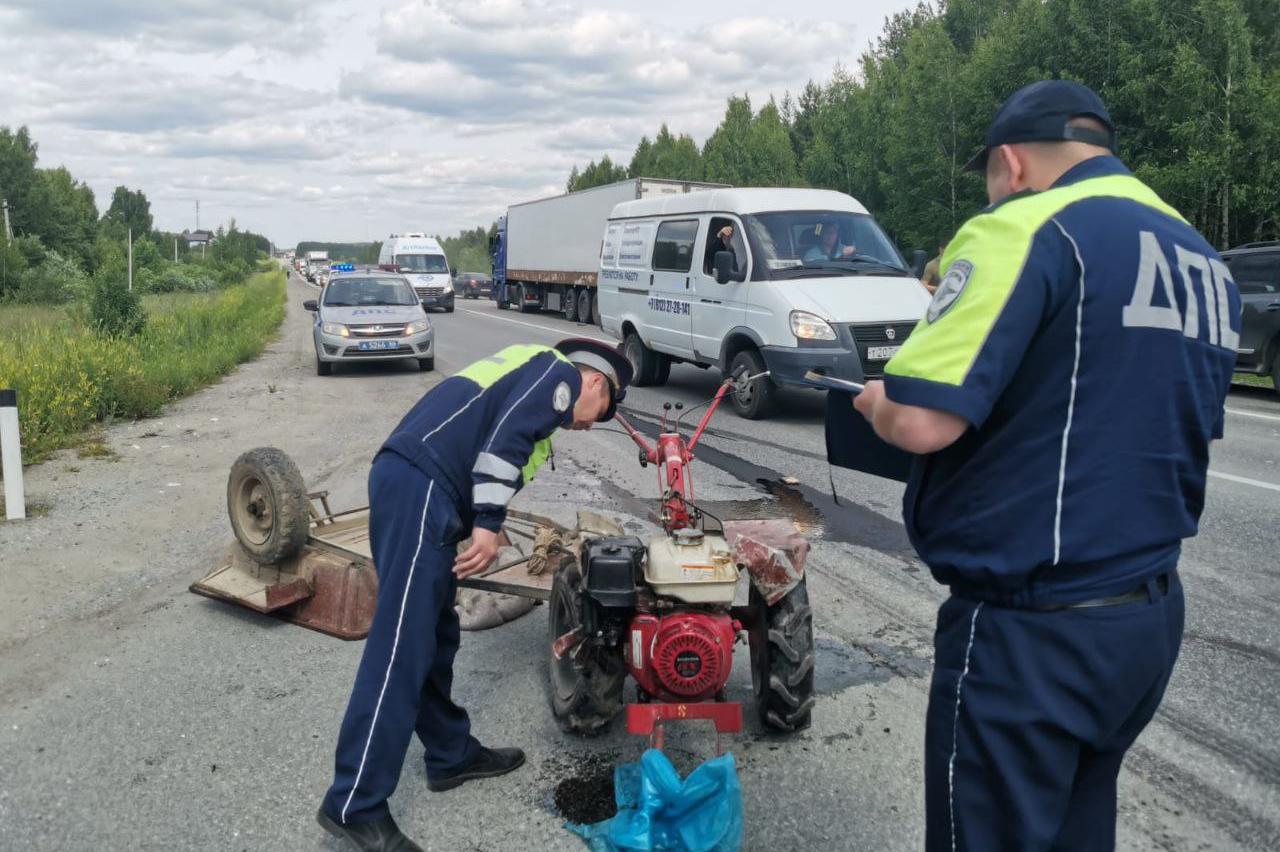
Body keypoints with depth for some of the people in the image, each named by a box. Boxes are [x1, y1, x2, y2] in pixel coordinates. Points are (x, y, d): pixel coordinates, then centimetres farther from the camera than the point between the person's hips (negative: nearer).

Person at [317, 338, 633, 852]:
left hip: (410, 482, 11)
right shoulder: (560, 372, 7)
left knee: (434, 636, 18)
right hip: (421, 486, -11)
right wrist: (489, 523, -16)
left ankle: (453, 755, 32)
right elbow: (506, 436, -12)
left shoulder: (531, 373, 34)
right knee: (402, 647, -9)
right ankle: (355, 807, -4)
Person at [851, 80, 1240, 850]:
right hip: (1151, 612, 9)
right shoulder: (1204, 262, 12)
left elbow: (921, 421, -24)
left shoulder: (1031, 228, -14)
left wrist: (876, 403, -2)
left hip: (1035, 631, -8)